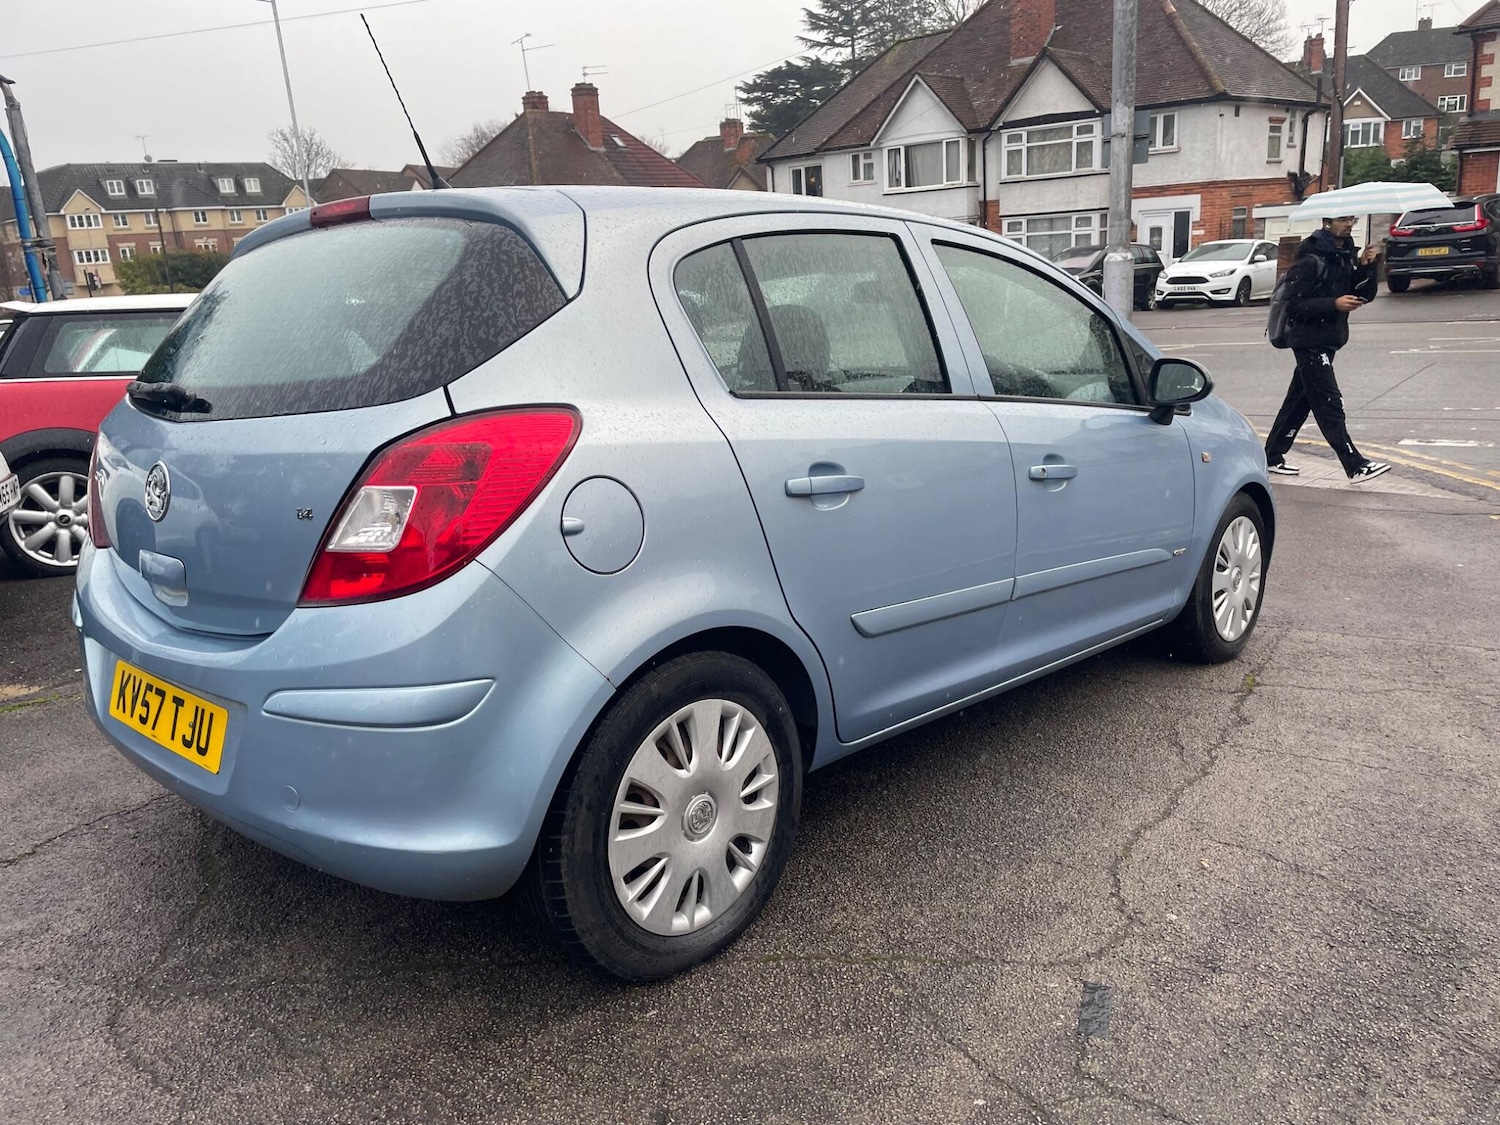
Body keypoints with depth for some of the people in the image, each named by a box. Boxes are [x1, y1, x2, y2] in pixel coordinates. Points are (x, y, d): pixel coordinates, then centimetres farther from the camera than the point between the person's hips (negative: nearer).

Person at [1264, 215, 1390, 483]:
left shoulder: (1345, 256, 12)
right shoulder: (1310, 260, -14)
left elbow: (1365, 295, 9)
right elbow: (1294, 305, -18)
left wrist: (1365, 266, -7)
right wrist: (1334, 304, -25)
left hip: (1328, 340, 9)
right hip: (1309, 342, -9)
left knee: (1299, 401, 13)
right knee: (1329, 404, -8)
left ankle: (1273, 457, 21)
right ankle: (1356, 466, -8)